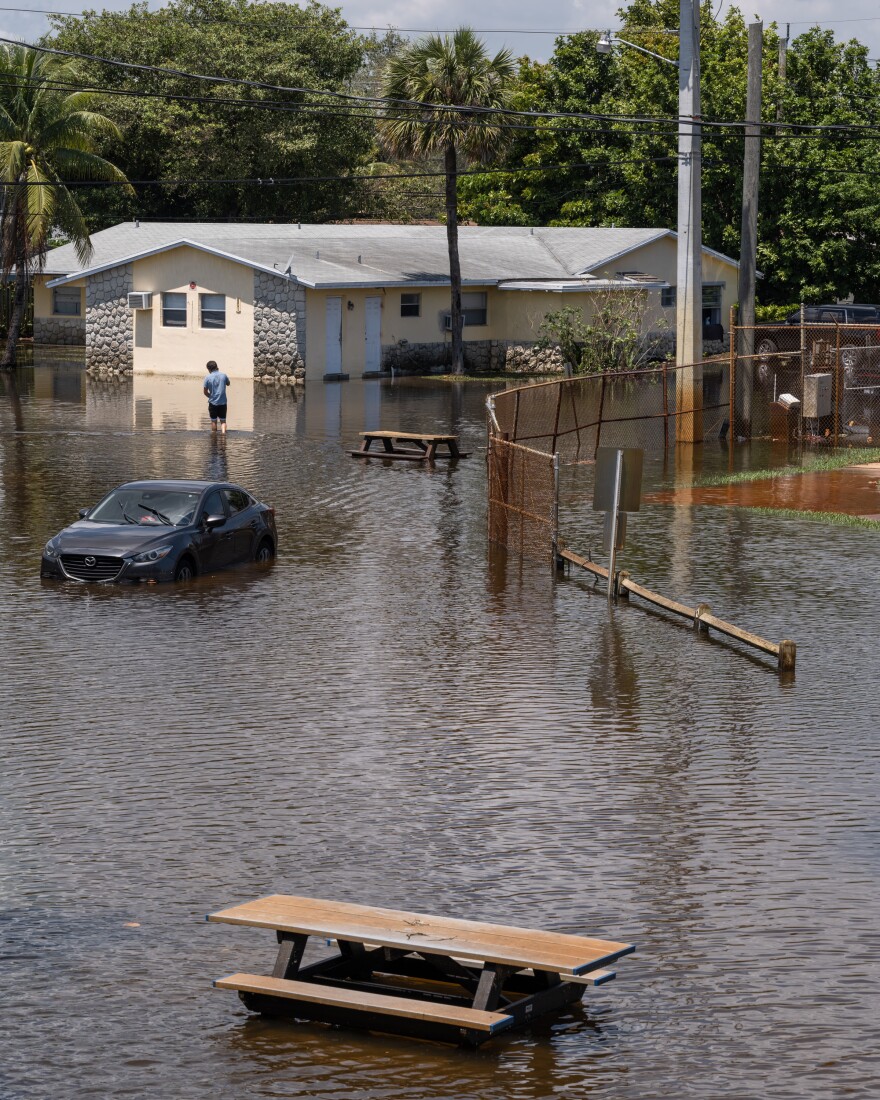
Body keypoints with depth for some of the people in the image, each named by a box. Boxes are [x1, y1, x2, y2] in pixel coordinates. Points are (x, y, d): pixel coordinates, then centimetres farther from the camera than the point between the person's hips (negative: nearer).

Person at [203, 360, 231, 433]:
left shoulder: (208, 378, -9)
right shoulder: (223, 375, -2)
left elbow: (205, 391, -5)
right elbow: (228, 384, 17)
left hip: (212, 402, -1)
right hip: (223, 402, 1)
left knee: (214, 421, 11)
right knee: (223, 421, 7)